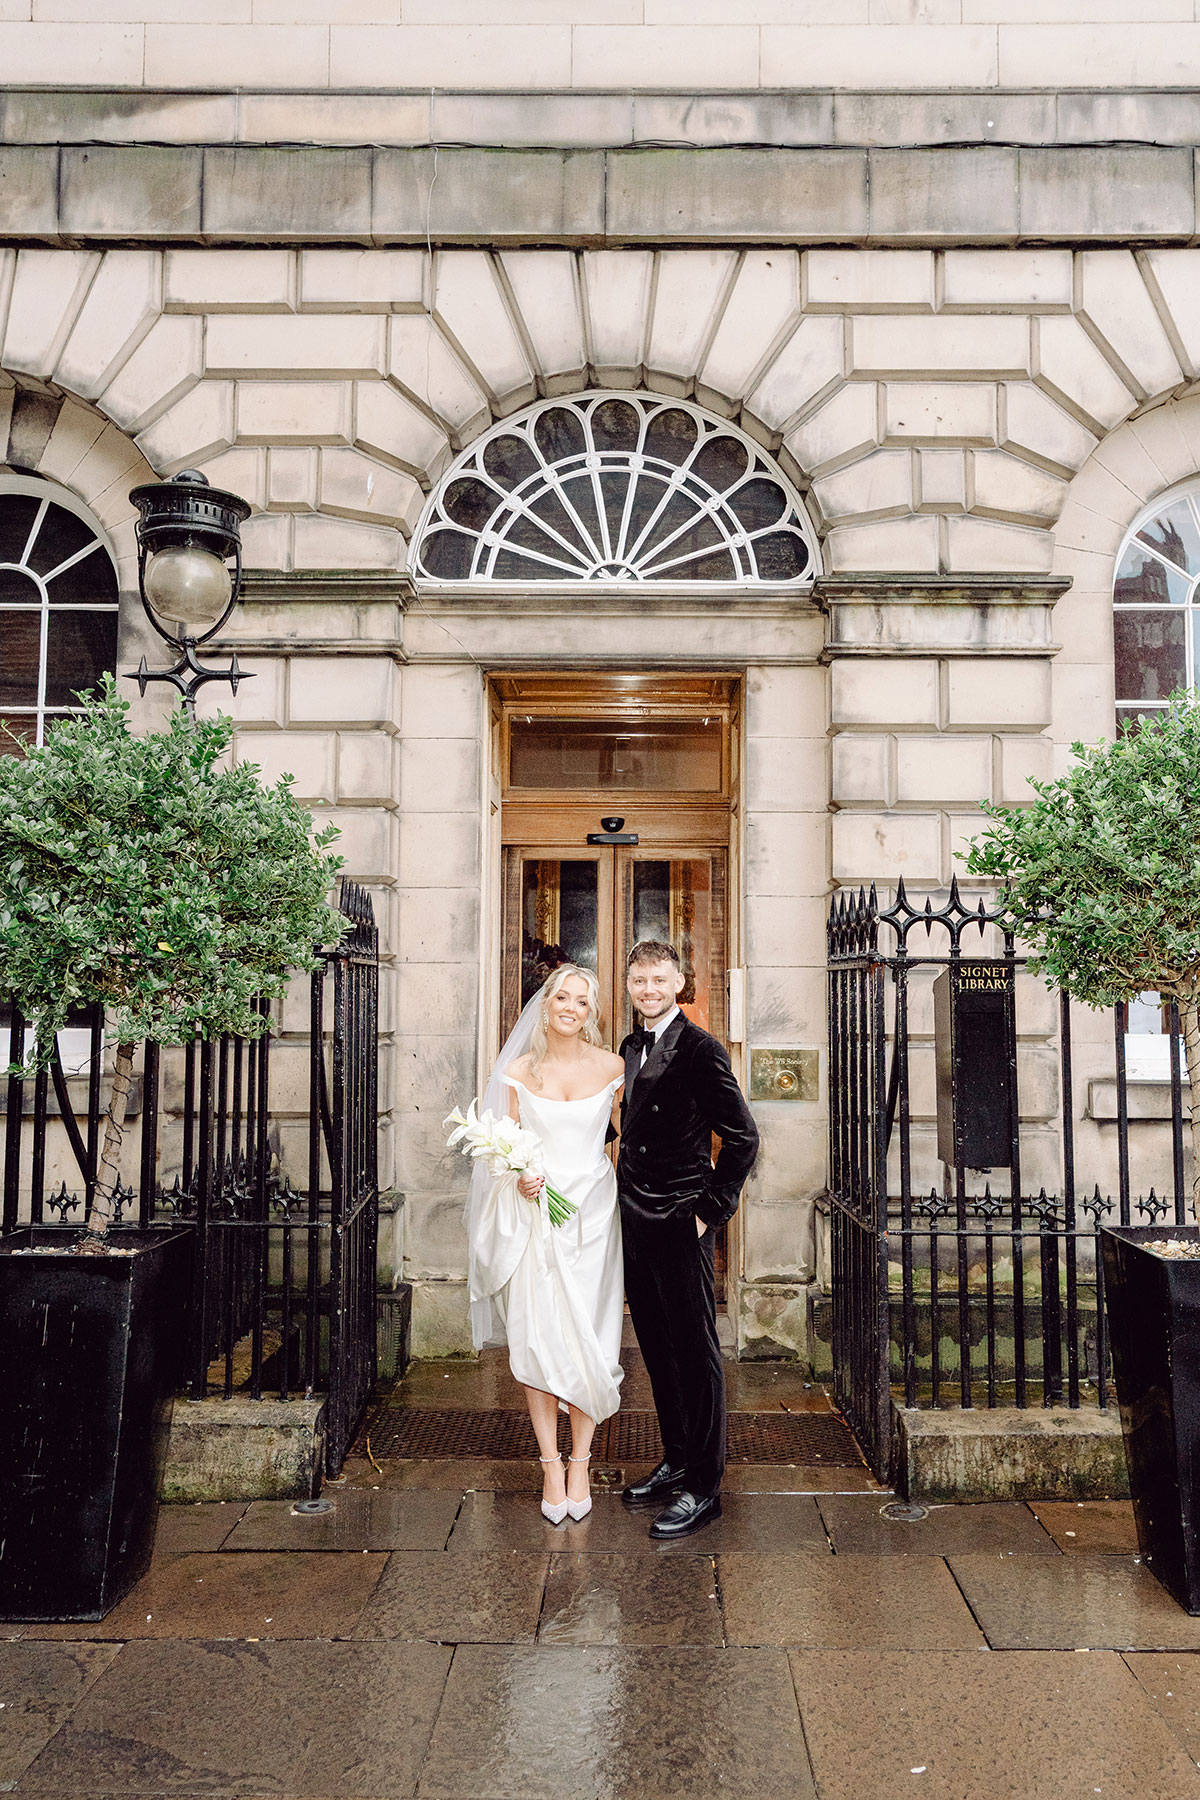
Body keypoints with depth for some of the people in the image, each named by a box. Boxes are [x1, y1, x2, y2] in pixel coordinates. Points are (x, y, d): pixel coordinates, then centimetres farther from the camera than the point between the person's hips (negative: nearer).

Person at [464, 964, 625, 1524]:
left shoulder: (610, 1066, 1)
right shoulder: (519, 1070, 2)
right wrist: (520, 1178, -12)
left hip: (592, 1213, 0)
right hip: (536, 1214, 0)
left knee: (588, 1342, 1)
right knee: (537, 1340, -1)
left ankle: (580, 1463, 16)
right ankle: (551, 1464, 13)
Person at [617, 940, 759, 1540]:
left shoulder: (700, 1049, -13)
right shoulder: (631, 1048, 11)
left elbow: (743, 1137, -15)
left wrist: (709, 1210, -14)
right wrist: (623, 1193, 15)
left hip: (680, 1225, -7)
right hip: (634, 1222, 7)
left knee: (695, 1353, 2)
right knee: (657, 1350, 16)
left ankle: (704, 1487, 12)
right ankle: (675, 1461, 31)